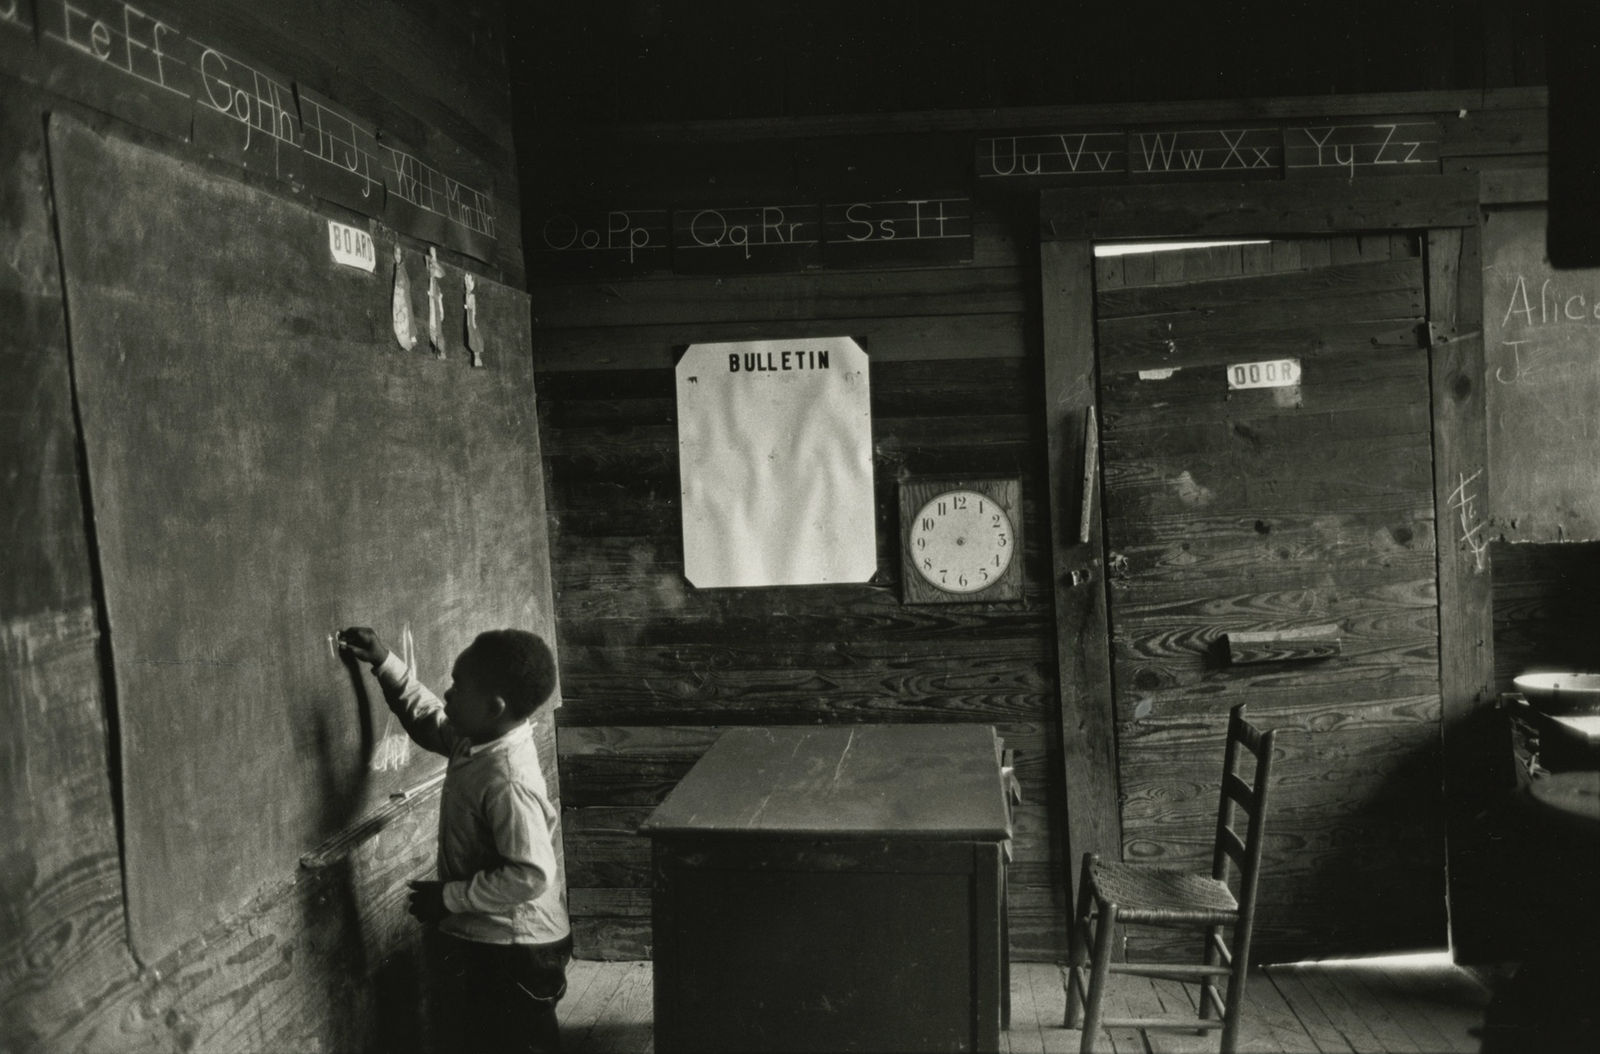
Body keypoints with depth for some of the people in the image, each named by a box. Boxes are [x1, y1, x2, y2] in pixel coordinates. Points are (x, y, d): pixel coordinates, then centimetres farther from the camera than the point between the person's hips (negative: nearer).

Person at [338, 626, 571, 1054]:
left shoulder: (508, 782, -30)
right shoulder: (477, 740, -2)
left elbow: (529, 876, -31)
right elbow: (430, 721, 18)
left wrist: (449, 897, -21)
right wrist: (385, 664, 9)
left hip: (512, 955, -9)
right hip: (480, 940, 9)